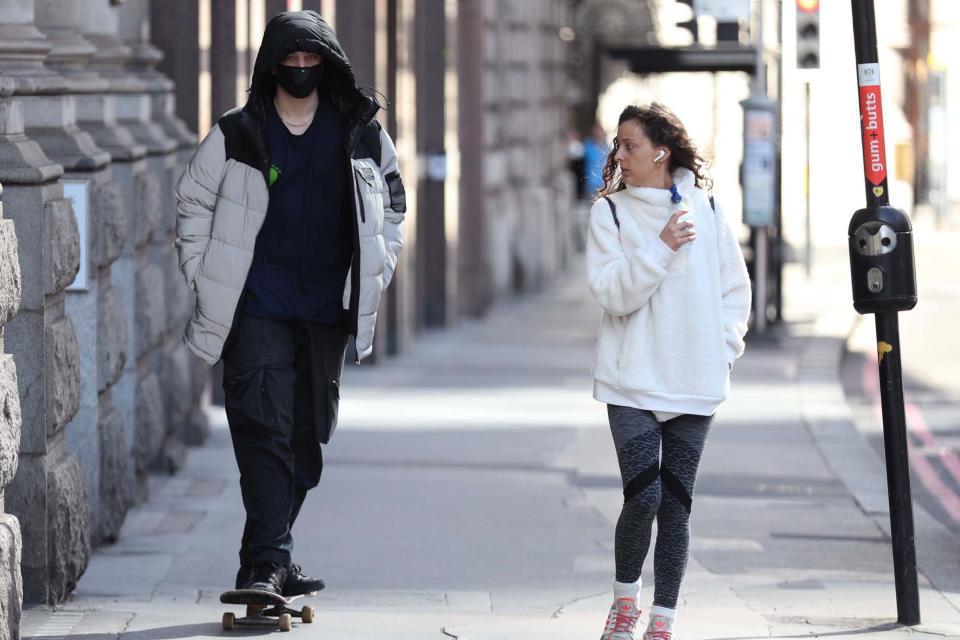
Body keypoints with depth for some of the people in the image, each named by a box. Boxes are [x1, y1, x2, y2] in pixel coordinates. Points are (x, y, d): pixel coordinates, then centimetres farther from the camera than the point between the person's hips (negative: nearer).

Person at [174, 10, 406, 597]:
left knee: (308, 434, 8)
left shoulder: (363, 136, 7)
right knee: (265, 431, -14)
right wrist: (208, 281, -1)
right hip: (256, 312, -4)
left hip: (328, 312, 4)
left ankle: (265, 555, 20)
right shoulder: (236, 136, 0)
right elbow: (193, 205, 7)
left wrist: (375, 275, 9)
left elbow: (391, 206, 19)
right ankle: (269, 561, -18)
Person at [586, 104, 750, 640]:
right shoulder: (610, 212, 0)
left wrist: (724, 347, 1)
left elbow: (736, 288, 11)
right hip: (633, 380, -2)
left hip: (695, 384, 2)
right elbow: (612, 291, -9)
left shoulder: (705, 209, 5)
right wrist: (660, 247, -17)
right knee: (643, 497, -12)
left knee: (676, 504, 4)